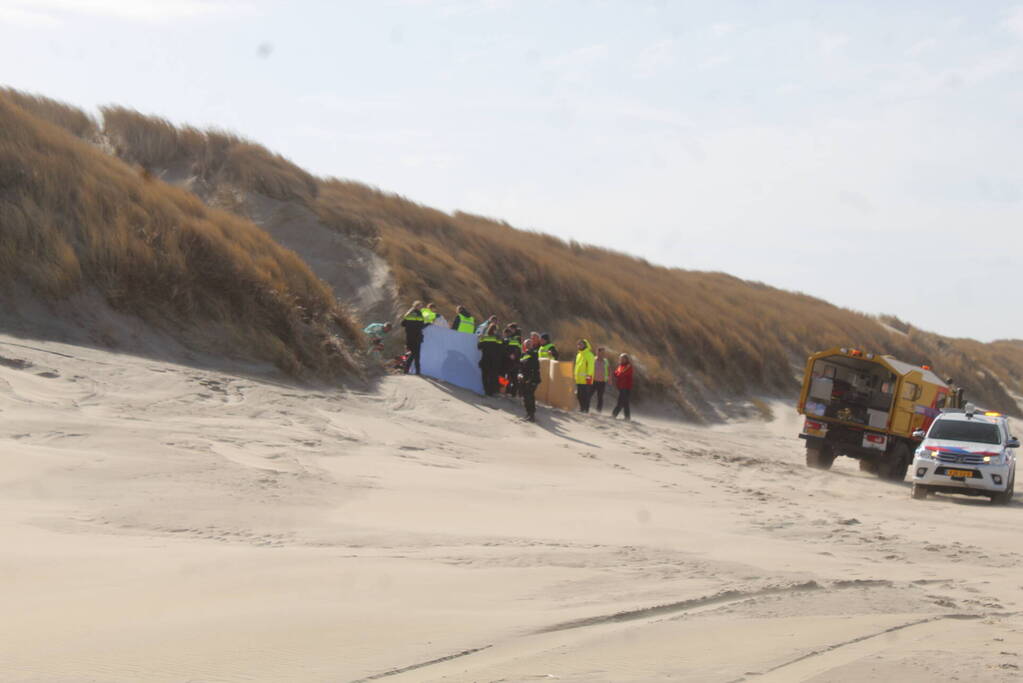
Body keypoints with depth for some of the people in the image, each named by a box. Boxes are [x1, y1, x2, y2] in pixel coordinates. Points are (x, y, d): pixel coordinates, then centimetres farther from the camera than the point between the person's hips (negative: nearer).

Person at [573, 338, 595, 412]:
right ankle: (582, 408, 21)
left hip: (585, 379, -8)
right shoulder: (579, 354, 18)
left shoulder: (589, 355, -8)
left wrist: (589, 376, -19)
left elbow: (590, 366, -13)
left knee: (585, 395, -9)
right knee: (579, 395, 10)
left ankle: (586, 409, -6)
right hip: (579, 379, 8)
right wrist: (575, 374, 23)